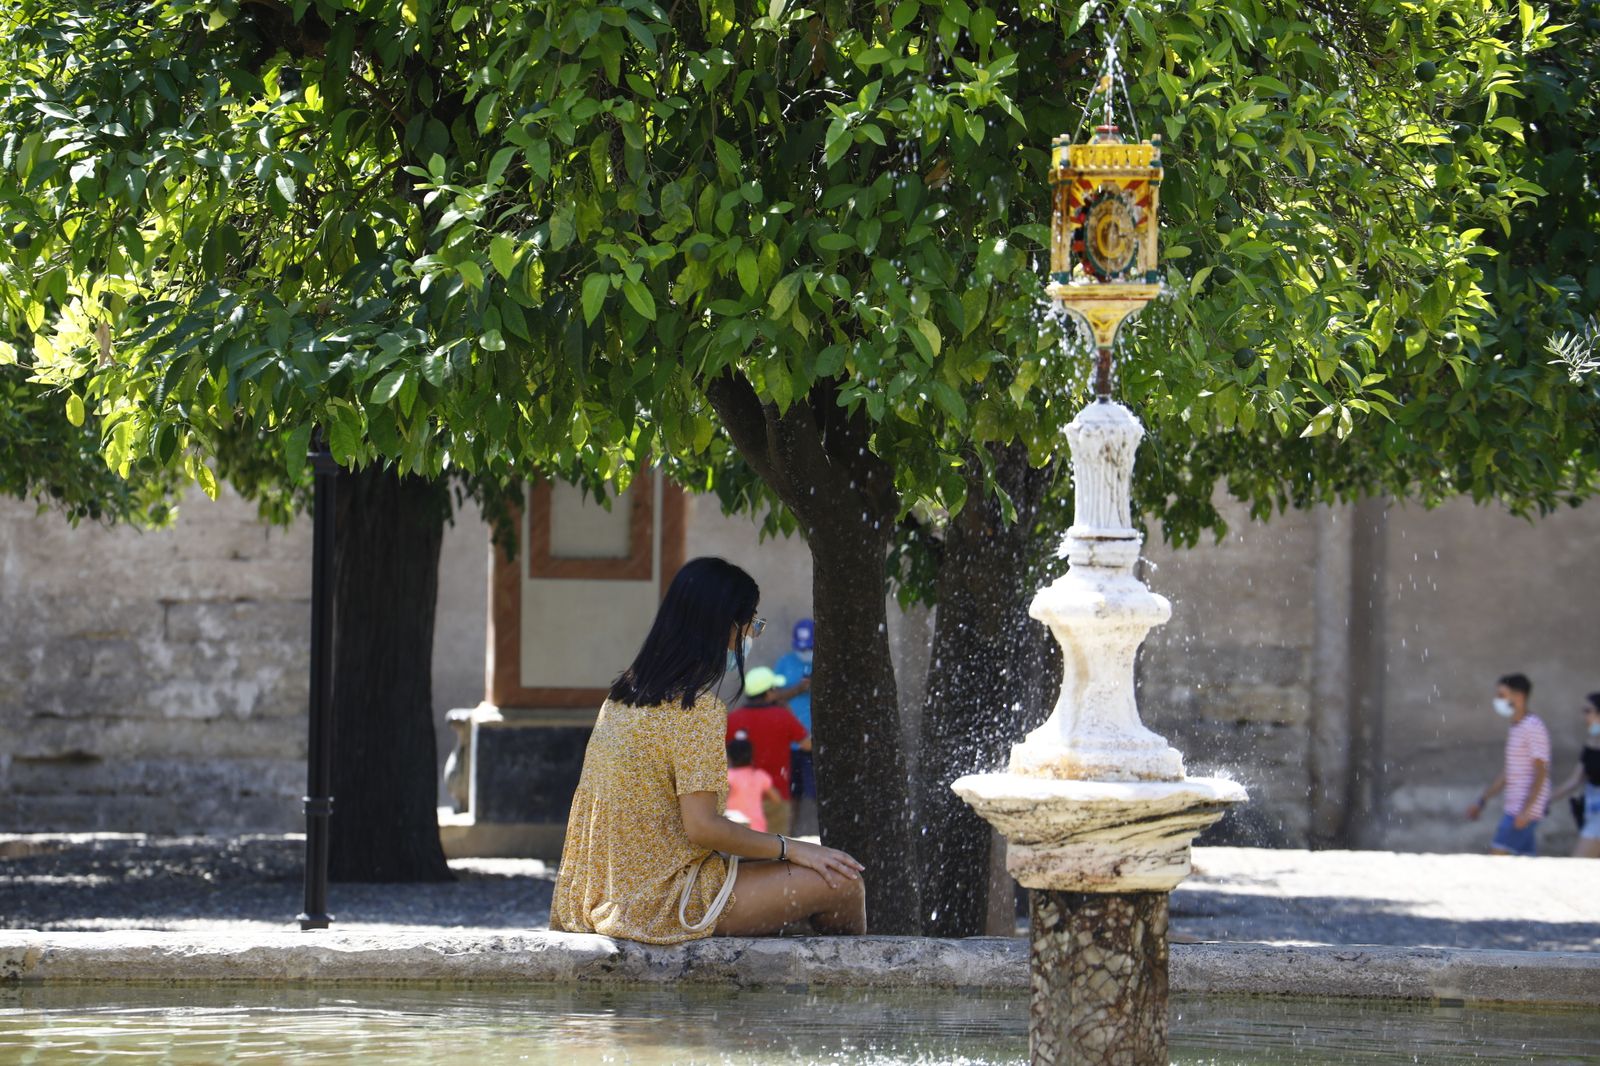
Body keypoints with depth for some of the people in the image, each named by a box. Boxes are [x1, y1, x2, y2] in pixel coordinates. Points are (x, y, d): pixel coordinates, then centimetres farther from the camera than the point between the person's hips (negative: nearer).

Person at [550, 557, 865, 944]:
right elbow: (702, 826, -21)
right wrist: (790, 848, -8)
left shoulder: (623, 696, 10)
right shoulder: (697, 708, -16)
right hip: (665, 905, -10)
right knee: (841, 884, -5)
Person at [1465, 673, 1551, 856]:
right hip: (1515, 807, 9)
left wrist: (1526, 809, -25)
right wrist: (1481, 802, 23)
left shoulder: (1533, 728, -12)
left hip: (1526, 809, -9)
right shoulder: (1514, 729, 18)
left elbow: (1540, 772, -18)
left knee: (1497, 855, -12)